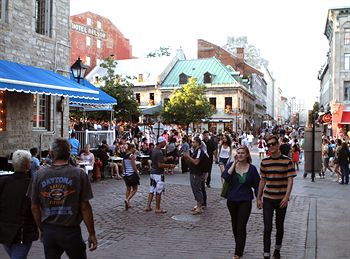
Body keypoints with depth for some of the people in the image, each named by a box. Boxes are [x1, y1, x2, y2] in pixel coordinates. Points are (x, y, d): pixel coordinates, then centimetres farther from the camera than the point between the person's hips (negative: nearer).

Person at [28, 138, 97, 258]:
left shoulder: (40, 175, -3)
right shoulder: (79, 174, -10)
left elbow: (34, 208, 2)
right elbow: (85, 207, -10)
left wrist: (41, 229, 16)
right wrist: (91, 234, -1)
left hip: (48, 231, 3)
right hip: (71, 231, -2)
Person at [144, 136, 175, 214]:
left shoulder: (154, 150, 10)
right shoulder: (159, 152, -20)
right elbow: (160, 165, -24)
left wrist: (168, 158, 17)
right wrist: (170, 165, -14)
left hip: (152, 172, 9)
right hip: (158, 174, -9)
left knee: (151, 190, 14)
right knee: (158, 192, 0)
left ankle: (148, 206, 16)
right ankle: (157, 209, 8)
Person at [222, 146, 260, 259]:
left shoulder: (252, 168, -3)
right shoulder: (231, 165, -2)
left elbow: (256, 185, 2)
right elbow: (225, 177, -20)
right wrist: (234, 164, -18)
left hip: (245, 201, -2)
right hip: (232, 200, 3)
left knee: (241, 227, -7)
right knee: (235, 225, 17)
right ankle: (239, 246, 37)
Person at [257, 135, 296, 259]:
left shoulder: (287, 161, -5)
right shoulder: (264, 162, 3)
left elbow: (290, 180, -7)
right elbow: (262, 181, 10)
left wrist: (286, 196, -17)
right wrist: (258, 198, 9)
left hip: (281, 199, -1)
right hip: (267, 199, 1)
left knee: (279, 226, 14)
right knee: (267, 228, -4)